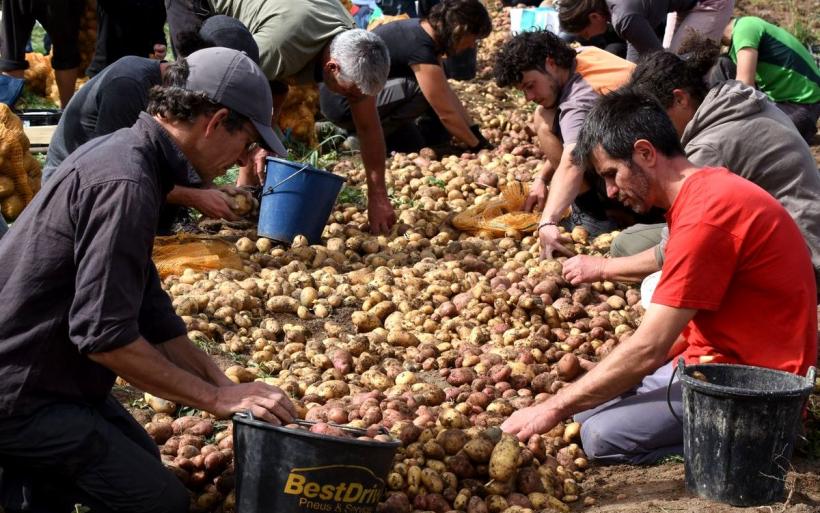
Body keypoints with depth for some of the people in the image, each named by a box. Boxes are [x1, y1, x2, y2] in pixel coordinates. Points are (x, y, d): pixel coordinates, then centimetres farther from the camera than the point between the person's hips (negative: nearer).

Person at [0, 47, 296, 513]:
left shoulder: (124, 151, 7)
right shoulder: (124, 183, -24)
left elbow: (148, 309, 12)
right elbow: (103, 334, -26)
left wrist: (226, 387, 8)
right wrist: (217, 397, -18)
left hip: (49, 374, 10)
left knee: (140, 461, 22)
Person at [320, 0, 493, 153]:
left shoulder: (421, 28, 3)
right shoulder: (421, 50, -26)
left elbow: (447, 93, 9)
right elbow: (446, 113, -20)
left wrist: (475, 131, 8)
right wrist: (477, 146, -8)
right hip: (342, 103, -9)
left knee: (413, 144, 6)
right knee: (422, 90, -23)